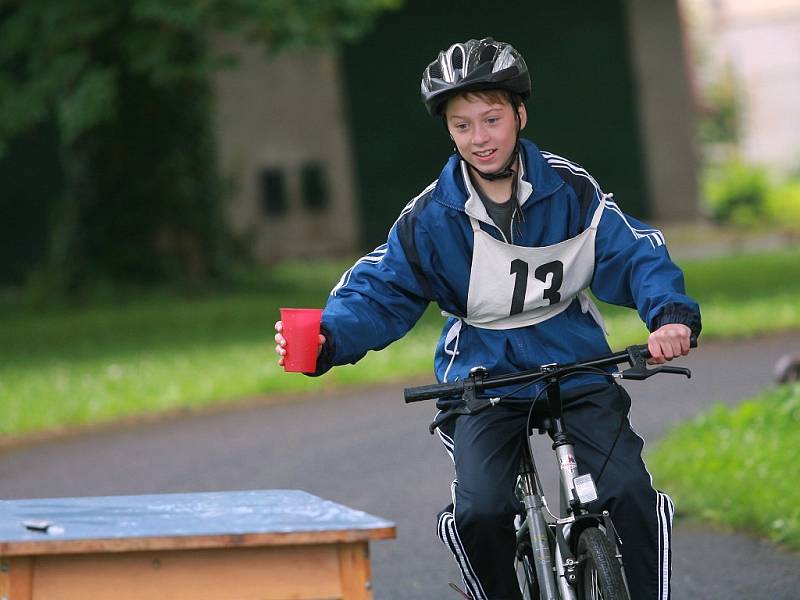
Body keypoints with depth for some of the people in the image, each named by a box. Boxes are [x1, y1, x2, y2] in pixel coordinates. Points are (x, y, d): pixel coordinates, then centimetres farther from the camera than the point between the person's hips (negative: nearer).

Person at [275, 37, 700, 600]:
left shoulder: (570, 190, -7)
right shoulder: (431, 216, -6)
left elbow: (636, 255, -8)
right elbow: (379, 291, -5)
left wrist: (671, 314, -29)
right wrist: (327, 337, -25)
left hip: (575, 367, 0)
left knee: (630, 493, -20)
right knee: (479, 512, -21)